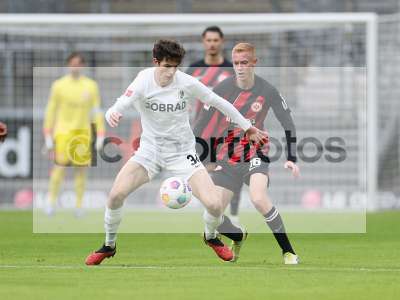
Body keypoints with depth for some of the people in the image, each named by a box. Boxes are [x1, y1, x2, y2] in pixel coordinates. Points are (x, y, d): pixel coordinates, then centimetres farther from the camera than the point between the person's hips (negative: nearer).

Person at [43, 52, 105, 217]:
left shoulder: (91, 86, 4)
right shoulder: (59, 85, 0)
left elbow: (97, 111, 6)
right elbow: (51, 111, 3)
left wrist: (100, 137, 1)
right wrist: (48, 137, 0)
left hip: (83, 133, 2)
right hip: (63, 131, -2)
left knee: (81, 170, 2)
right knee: (60, 167, -13)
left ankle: (79, 206, 8)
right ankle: (51, 202, -4)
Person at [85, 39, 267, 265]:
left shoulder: (187, 83, -14)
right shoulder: (143, 83, -16)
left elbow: (219, 102, 0)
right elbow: (118, 109, -24)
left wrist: (248, 127, 8)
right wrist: (111, 115, -50)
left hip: (182, 153, 0)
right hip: (150, 150, 0)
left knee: (214, 204, -15)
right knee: (116, 194, -21)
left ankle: (211, 237, 23)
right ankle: (109, 246, 6)